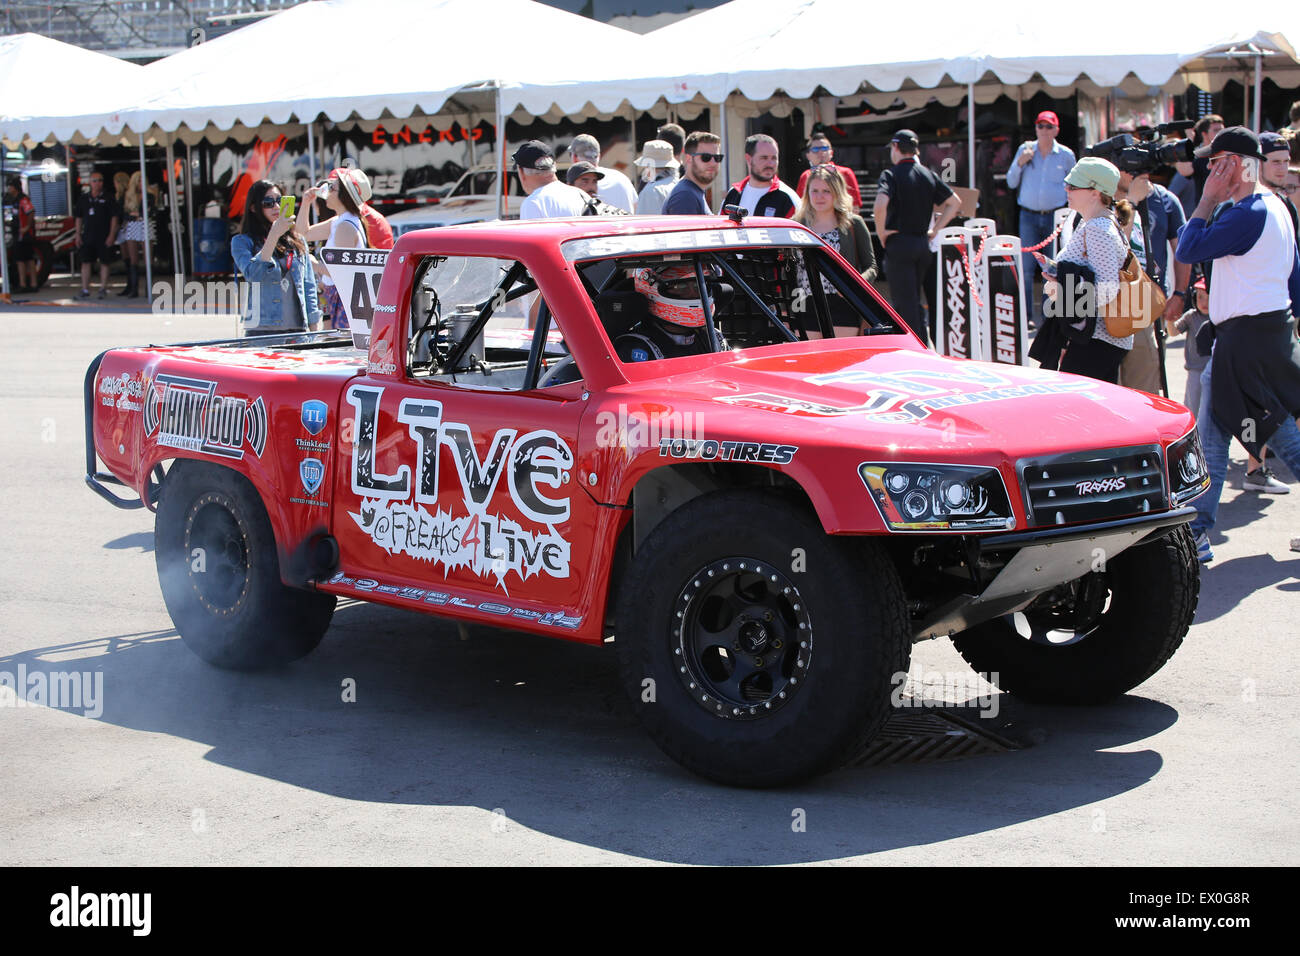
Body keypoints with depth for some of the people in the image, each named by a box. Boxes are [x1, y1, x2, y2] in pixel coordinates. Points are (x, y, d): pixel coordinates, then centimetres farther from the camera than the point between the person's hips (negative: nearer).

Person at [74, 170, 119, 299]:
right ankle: (85, 290, 1)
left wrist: (111, 235, -9)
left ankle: (103, 288, 7)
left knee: (104, 263, 1)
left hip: (103, 237, -3)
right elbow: (79, 218, 15)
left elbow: (114, 217, -2)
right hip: (88, 236, 3)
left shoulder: (107, 198, 1)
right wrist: (78, 235, 8)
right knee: (86, 262, -1)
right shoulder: (83, 199, 11)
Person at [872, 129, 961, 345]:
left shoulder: (891, 174, -8)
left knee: (905, 303, -4)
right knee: (913, 300, 18)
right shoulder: (929, 175, 10)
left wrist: (881, 232, -11)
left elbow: (880, 204, -26)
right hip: (923, 244, 6)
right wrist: (934, 230, 12)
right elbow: (955, 202, 13)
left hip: (899, 244, -6)